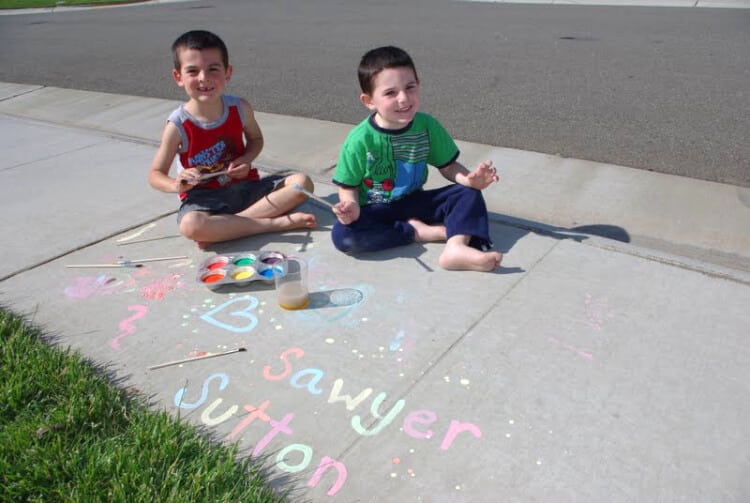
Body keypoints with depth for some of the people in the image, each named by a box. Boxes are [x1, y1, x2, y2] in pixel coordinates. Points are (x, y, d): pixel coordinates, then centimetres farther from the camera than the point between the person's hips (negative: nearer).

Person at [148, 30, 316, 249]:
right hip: (204, 197, -4)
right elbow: (155, 174, -5)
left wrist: (247, 159, -9)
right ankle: (275, 223, -26)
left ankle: (221, 228, -22)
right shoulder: (178, 125, -13)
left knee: (302, 182, -15)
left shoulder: (240, 108, -5)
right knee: (190, 225, -37)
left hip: (244, 186, 4)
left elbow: (255, 138, 15)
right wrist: (175, 185, -29)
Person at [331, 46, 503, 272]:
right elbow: (349, 186, -8)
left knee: (468, 193, -14)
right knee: (342, 234, -32)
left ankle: (456, 247, -39)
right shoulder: (360, 140, -17)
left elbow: (447, 166, 2)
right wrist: (351, 206, -31)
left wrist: (470, 178, -20)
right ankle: (418, 232, -23)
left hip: (415, 202, 3)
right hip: (375, 210, -3)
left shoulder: (427, 125, -8)